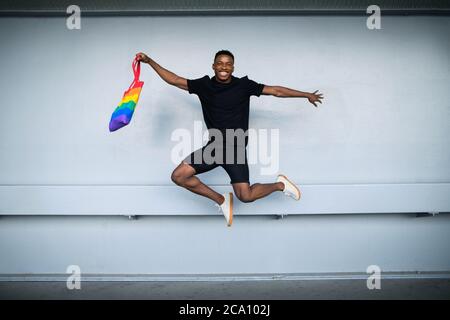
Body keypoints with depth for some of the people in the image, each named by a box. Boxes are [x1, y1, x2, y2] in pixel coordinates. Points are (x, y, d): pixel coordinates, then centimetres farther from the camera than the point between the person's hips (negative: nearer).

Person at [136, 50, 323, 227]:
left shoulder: (243, 85, -2)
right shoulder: (204, 85, 3)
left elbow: (275, 90, 3)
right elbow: (174, 80, 7)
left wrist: (306, 94, 8)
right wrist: (149, 61, 3)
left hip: (236, 148, -3)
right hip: (214, 146, 3)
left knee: (245, 196, -11)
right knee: (178, 176, -8)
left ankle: (280, 184, 21)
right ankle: (221, 200, 10)